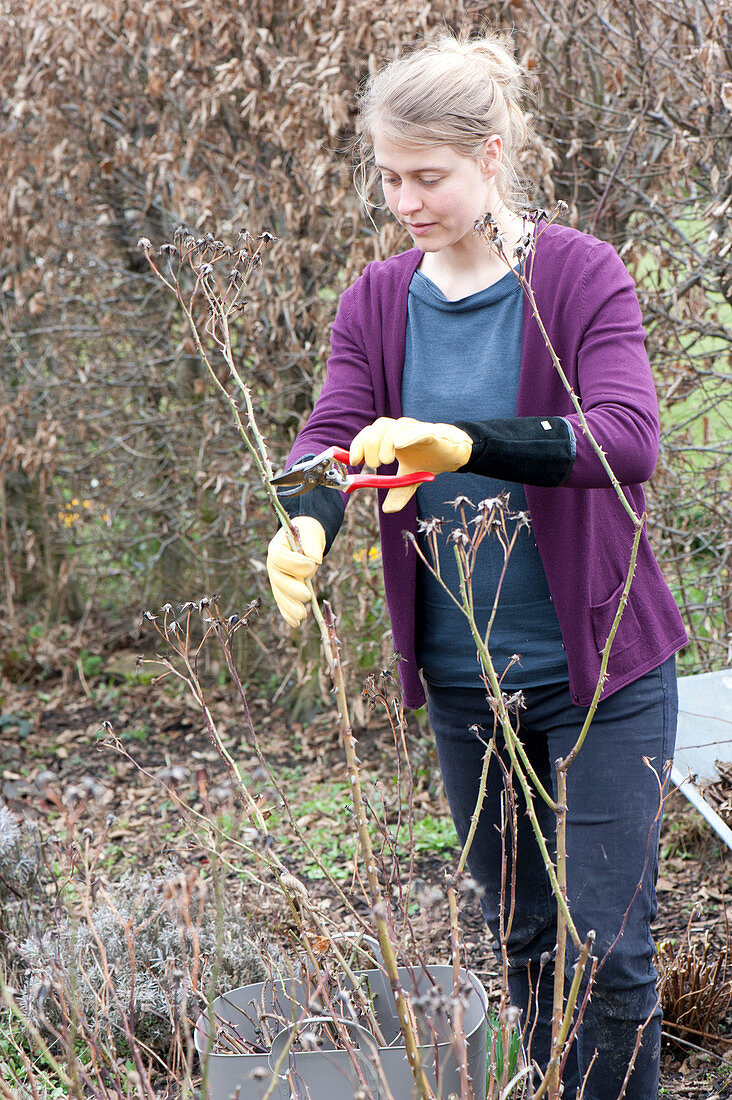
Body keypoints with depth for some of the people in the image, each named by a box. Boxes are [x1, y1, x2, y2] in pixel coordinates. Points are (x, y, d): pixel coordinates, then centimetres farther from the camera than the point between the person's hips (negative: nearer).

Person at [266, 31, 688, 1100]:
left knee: (610, 946, -2)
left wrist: (465, 441, -42)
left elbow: (627, 438, -26)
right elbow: (330, 434, -10)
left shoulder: (581, 274, -11)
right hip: (463, 675, 4)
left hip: (600, 666, -4)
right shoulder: (378, 301, 2)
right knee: (521, 932, 16)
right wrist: (305, 527, -34)